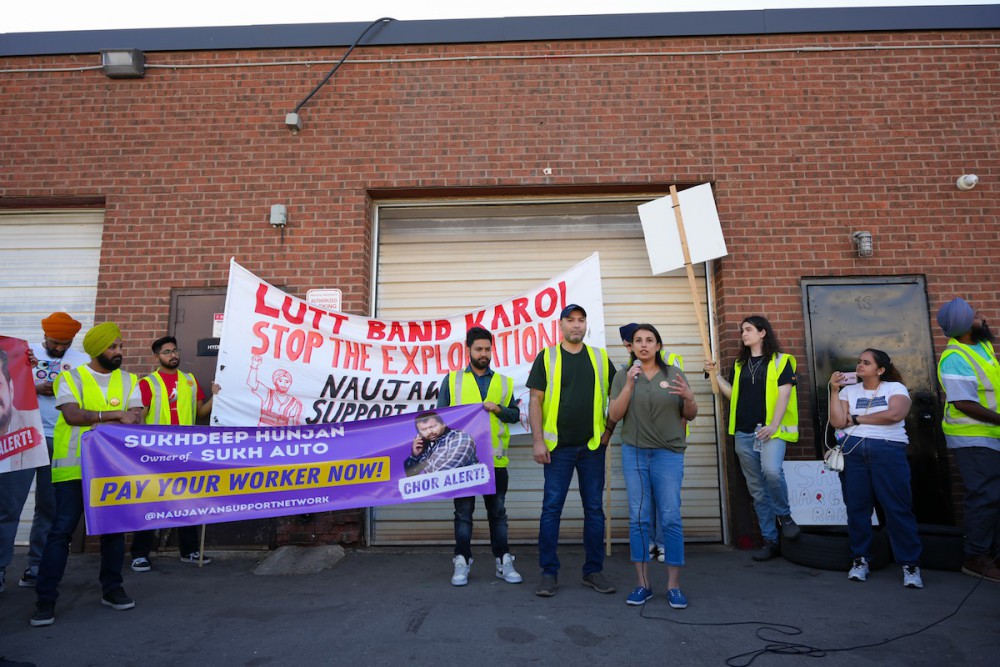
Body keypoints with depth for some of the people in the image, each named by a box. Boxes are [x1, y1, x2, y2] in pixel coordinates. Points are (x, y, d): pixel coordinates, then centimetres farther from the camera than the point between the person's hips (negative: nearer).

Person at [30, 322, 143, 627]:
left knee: (115, 527, 9)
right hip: (74, 466, -3)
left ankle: (112, 589, 24)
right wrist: (115, 414, -18)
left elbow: (135, 418, -4)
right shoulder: (71, 378, 1)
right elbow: (72, 414, -15)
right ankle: (45, 599, 9)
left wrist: (94, 419, -17)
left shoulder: (128, 380, 9)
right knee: (61, 530, -2)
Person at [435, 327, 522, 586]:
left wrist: (498, 409, -8)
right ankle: (462, 562, 17)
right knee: (463, 512, 6)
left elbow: (515, 414, 10)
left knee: (498, 512, 9)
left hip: (495, 458, 2)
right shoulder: (452, 379, 7)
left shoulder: (504, 382, 12)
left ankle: (503, 562, 19)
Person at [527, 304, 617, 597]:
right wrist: (537, 440, -9)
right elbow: (535, 400, -3)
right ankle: (549, 573, 13)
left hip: (593, 445, 3)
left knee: (594, 509, 9)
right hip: (558, 446, -2)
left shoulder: (600, 357, 8)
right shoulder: (547, 357, 0)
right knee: (551, 508, 1)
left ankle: (594, 570, 22)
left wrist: (610, 428, 6)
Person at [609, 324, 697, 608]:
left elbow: (690, 416, 10)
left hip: (668, 453, -1)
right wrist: (629, 385, -14)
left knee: (671, 518, -3)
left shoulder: (674, 374, 6)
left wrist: (689, 398, -12)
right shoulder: (623, 377, 7)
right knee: (638, 518, 3)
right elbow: (614, 415, -3)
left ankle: (674, 585, 9)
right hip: (634, 453, 1)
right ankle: (643, 584, 13)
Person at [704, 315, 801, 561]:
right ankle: (770, 541, 17)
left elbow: (783, 395, -8)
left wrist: (774, 425, -18)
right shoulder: (740, 364, 16)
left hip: (770, 431, -5)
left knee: (772, 471, -29)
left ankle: (784, 515, -1)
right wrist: (716, 375, 8)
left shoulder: (780, 360, 1)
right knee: (757, 489, 7)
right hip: (744, 433, 5)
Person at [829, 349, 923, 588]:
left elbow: (894, 414, -15)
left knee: (898, 508, -5)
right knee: (856, 507, 5)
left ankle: (911, 564, 7)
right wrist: (834, 390, -1)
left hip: (888, 451, -3)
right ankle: (860, 559, 16)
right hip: (853, 451, 3)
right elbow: (837, 422, 3)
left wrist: (856, 419, -6)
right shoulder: (849, 390, 14)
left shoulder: (895, 388, 5)